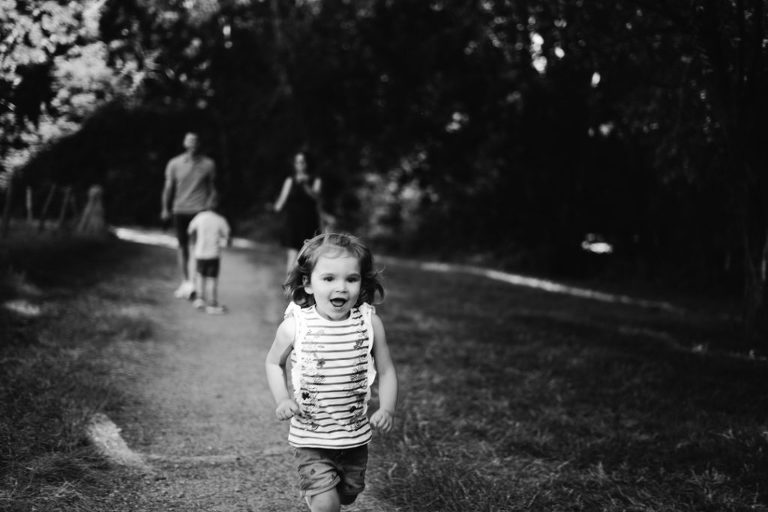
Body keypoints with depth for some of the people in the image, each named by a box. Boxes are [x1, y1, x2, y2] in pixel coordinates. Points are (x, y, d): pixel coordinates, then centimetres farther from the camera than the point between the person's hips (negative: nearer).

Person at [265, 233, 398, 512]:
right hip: (311, 436, -3)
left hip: (355, 436, 3)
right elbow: (274, 363, 4)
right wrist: (283, 399, -11)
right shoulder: (295, 326, -14)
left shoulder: (370, 323, -10)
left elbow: (386, 371, 0)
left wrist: (387, 409, -15)